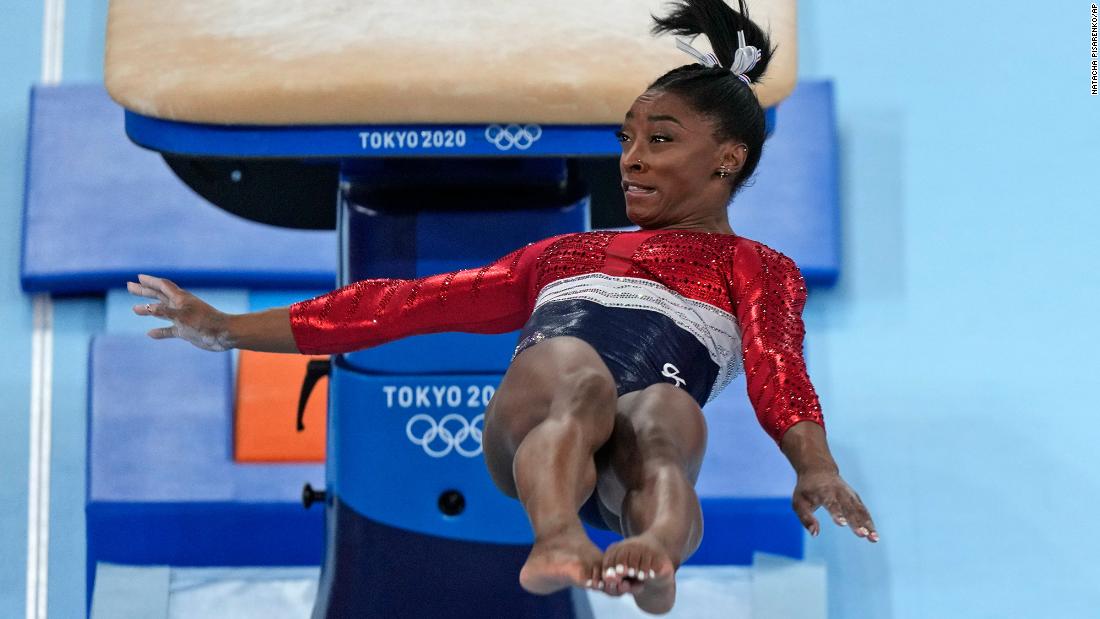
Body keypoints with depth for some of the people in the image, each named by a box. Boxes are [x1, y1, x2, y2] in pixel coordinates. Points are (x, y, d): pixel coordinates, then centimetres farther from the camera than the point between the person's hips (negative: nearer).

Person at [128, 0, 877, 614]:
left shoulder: (757, 269, 26)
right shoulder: (565, 253, 35)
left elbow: (777, 366, 4)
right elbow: (418, 302, 31)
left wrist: (816, 467, -19)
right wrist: (232, 329, 27)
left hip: (629, 449, -1)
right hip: (527, 424, 2)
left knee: (669, 410, -35)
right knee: (577, 369, -32)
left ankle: (657, 553, -64)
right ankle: (557, 540, -59)